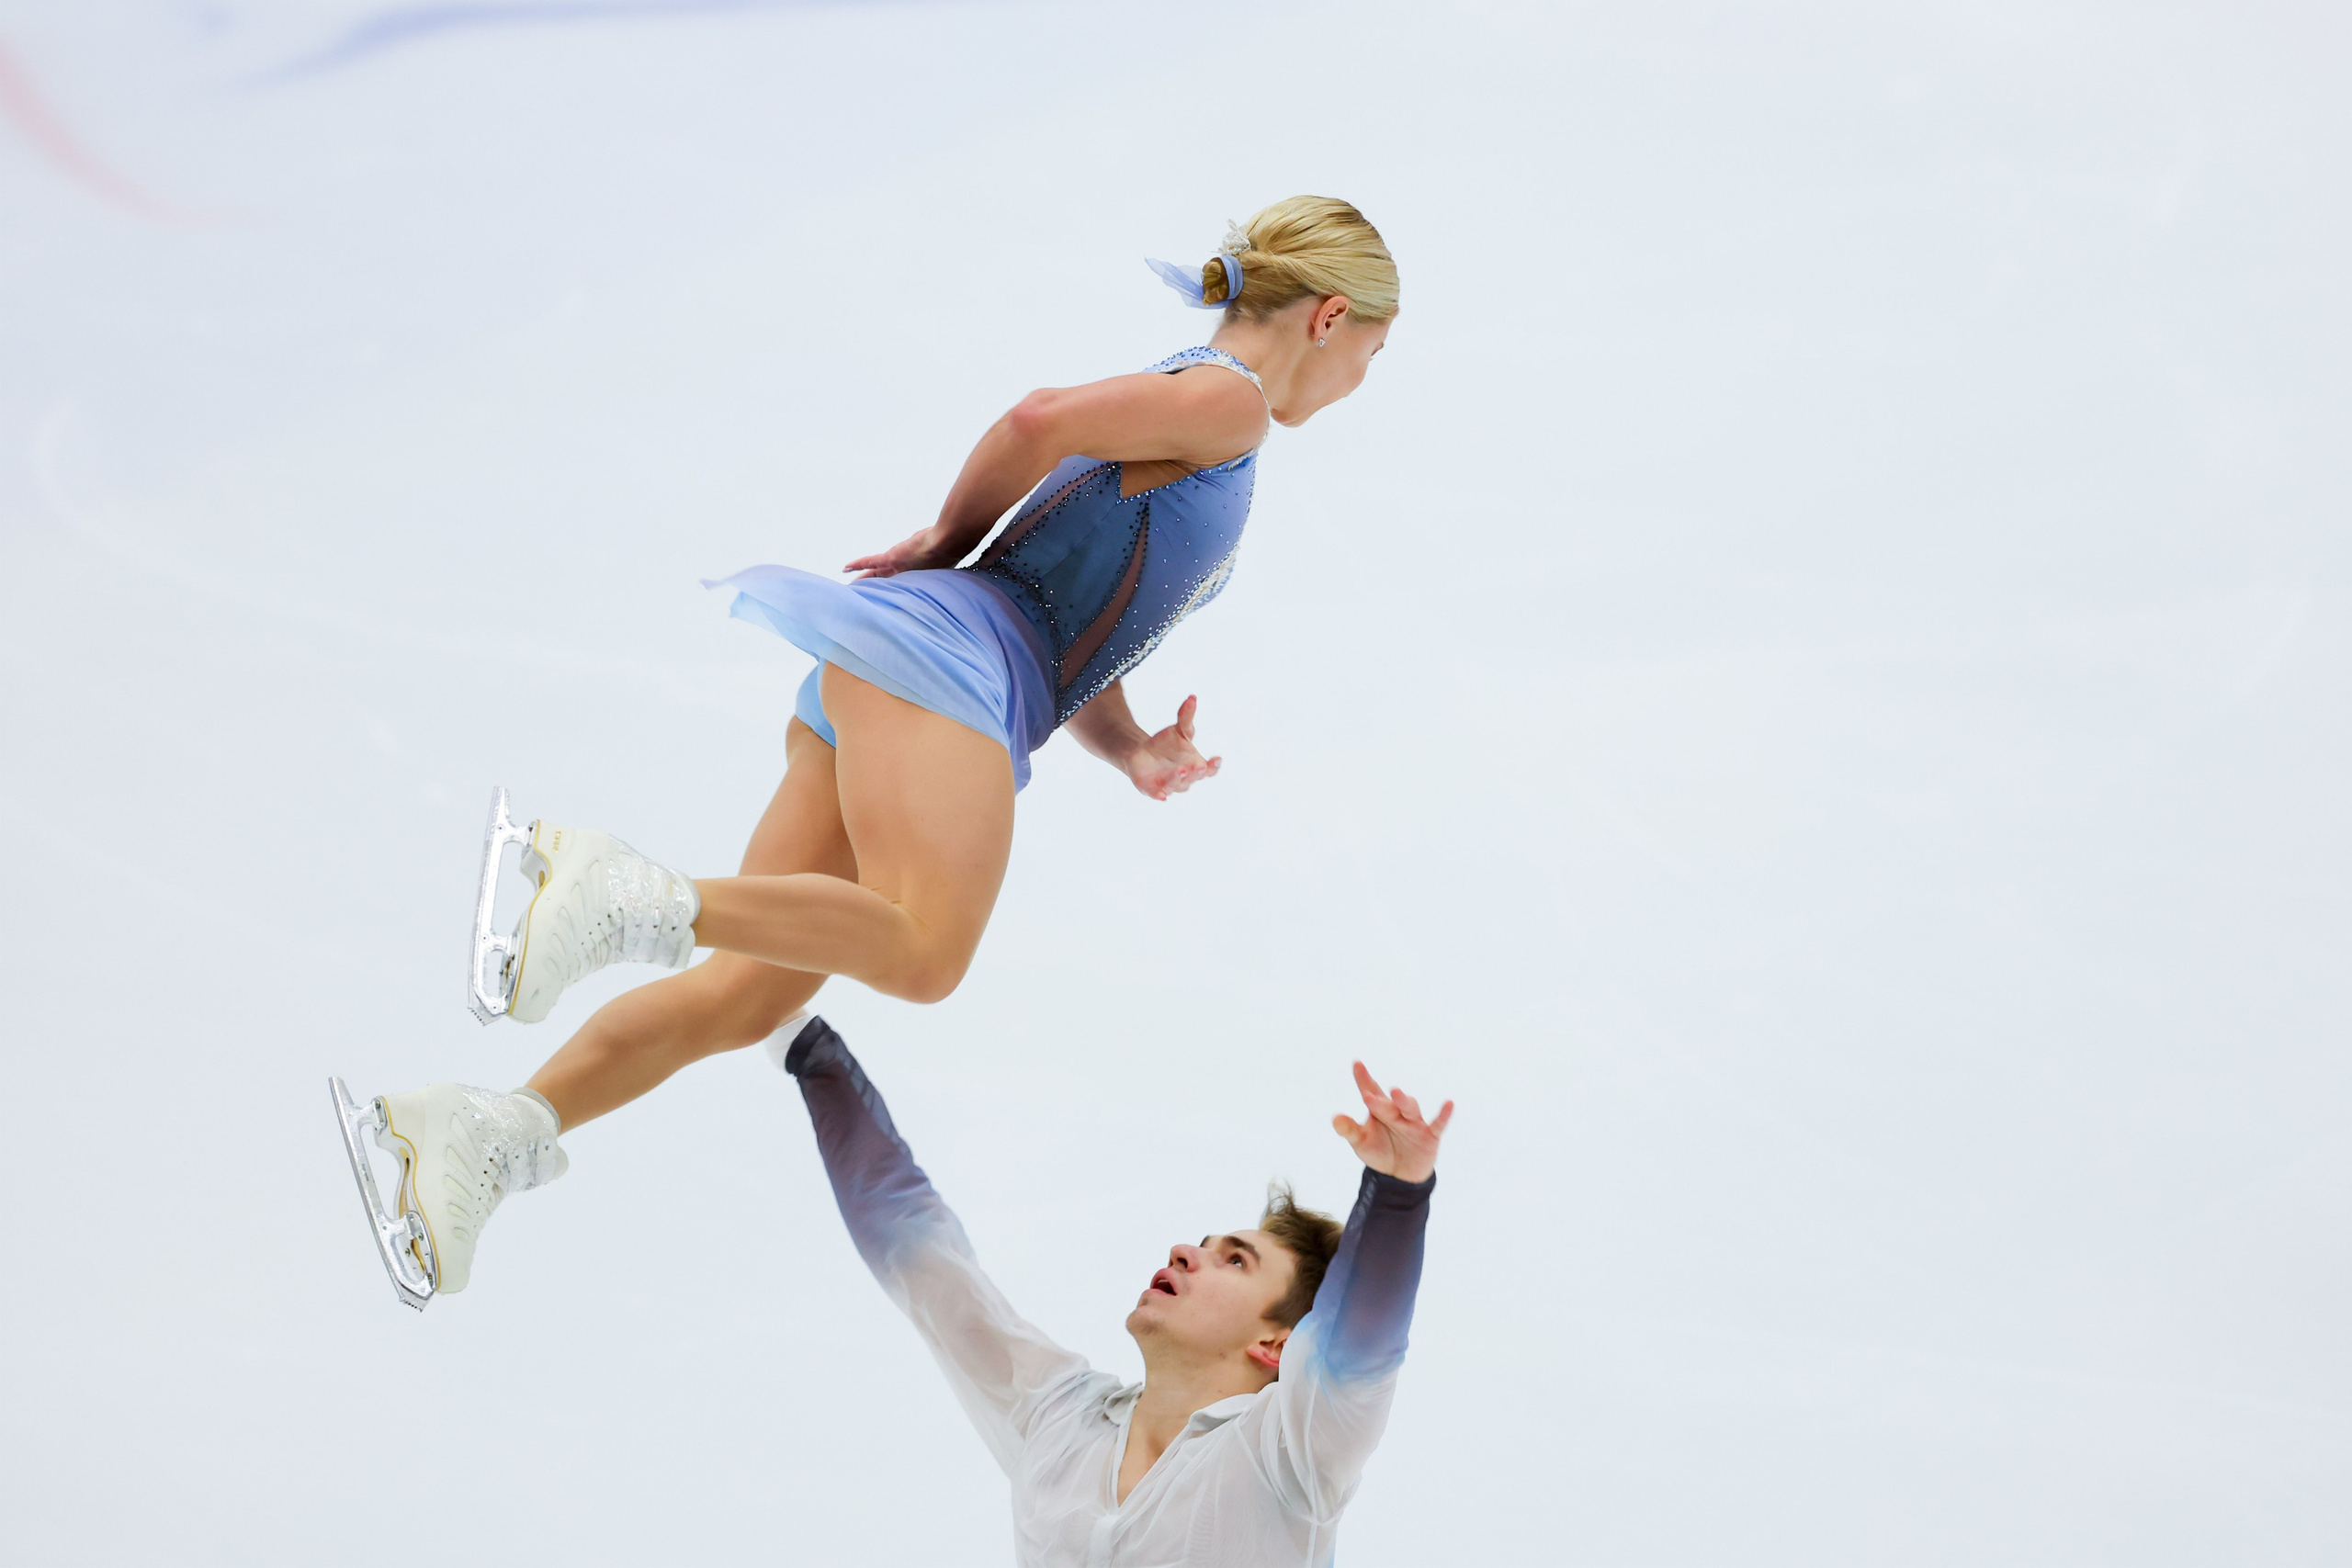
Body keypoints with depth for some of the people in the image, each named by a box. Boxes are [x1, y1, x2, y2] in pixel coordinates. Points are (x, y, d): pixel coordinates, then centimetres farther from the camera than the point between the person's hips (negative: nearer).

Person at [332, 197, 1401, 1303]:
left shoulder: (1195, 444, 34)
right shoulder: (1225, 400, 3)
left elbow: (1071, 645, 33)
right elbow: (1039, 422, -13)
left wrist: (1135, 754, 15)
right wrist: (950, 540, 4)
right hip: (940, 653, -9)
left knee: (749, 995, -5)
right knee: (923, 950, -29)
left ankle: (491, 1136, -17)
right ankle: (618, 894, -36)